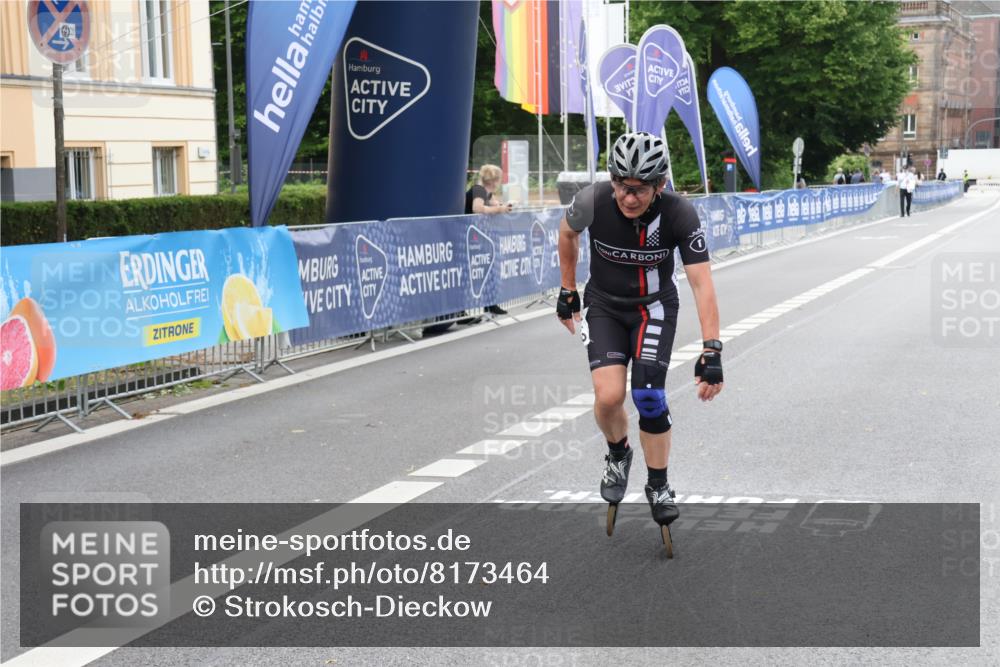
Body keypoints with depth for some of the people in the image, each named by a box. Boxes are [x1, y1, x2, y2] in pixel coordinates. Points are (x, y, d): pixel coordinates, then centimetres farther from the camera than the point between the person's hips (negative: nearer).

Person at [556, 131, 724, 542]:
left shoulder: (679, 215, -28)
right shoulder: (593, 201, -25)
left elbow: (702, 284, -28)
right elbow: (567, 232, -1)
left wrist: (711, 351, -35)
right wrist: (567, 292, 6)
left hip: (654, 307, -1)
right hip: (603, 306, 1)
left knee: (649, 396, -14)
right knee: (609, 396, -17)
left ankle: (658, 486, 10)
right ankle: (618, 454, 16)